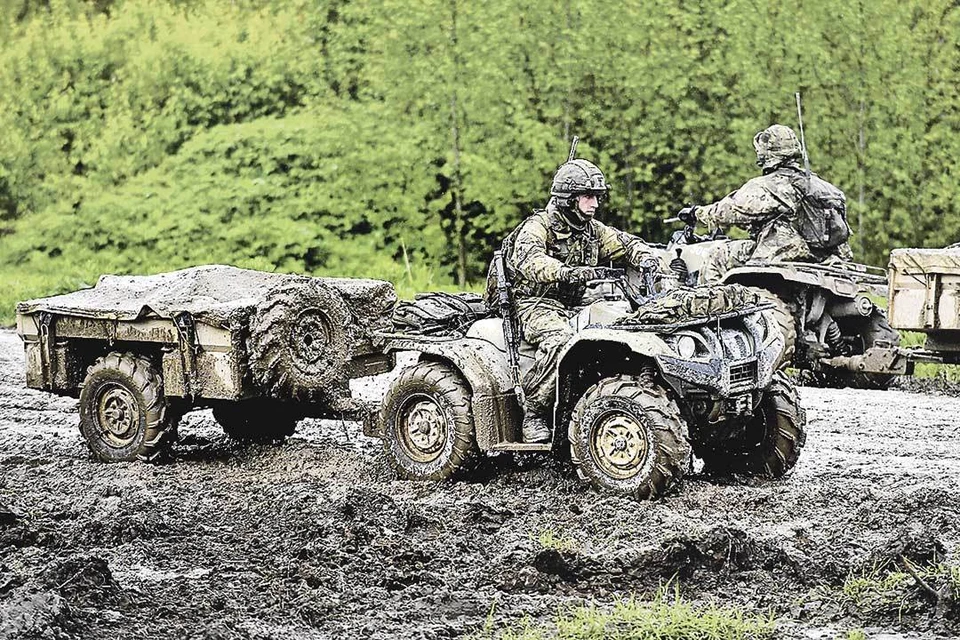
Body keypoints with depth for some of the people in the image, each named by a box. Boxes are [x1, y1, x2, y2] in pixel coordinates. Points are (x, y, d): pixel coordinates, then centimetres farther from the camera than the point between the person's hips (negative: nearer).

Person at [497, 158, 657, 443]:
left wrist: (646, 258, -3)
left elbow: (624, 243, 21)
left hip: (577, 306, 7)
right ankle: (533, 414, -28)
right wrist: (568, 272, -46)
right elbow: (529, 261, -29)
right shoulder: (537, 228, -9)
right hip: (538, 306, -6)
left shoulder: (592, 229, 15)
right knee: (560, 339, -38)